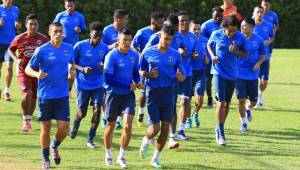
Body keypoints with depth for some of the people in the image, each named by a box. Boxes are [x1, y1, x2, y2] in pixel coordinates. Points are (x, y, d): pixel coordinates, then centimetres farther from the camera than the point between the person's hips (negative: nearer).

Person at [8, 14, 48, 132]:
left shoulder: (43, 39, -3)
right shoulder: (20, 39, -6)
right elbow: (10, 49, 10)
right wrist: (16, 59, -6)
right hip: (24, 71, -2)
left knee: (34, 97, 10)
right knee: (27, 93, -21)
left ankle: (29, 120, 29)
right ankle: (26, 121, -15)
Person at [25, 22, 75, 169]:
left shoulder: (69, 49, 3)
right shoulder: (42, 50, -9)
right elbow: (28, 69, -4)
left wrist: (73, 70, -1)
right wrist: (37, 74, -25)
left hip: (62, 96, 2)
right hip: (45, 95, -2)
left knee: (63, 129, -4)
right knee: (45, 128, 6)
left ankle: (55, 147, 30)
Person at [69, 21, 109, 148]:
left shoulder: (104, 48, -1)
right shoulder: (80, 46, -10)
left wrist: (103, 68, -12)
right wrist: (82, 69, -21)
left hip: (98, 85, 2)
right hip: (83, 84, -2)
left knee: (97, 110, -11)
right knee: (82, 112, 5)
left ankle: (90, 139, 1)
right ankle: (75, 126, 41)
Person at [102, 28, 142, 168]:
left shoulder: (134, 55, 1)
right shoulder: (112, 56, -14)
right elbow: (108, 79, -18)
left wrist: (137, 83, -5)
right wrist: (128, 86, -19)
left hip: (128, 95, 3)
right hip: (114, 94, -3)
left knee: (128, 125, -10)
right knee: (111, 126, 11)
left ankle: (121, 156, 5)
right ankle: (108, 154, 31)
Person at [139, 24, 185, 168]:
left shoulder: (175, 55, 3)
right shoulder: (148, 53, -2)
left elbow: (182, 78, 6)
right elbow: (140, 72, 8)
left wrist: (180, 76, -18)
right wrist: (149, 75, -13)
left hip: (168, 92, 2)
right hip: (153, 92, -2)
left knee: (165, 127, 0)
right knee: (155, 128, -7)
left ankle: (156, 158, 15)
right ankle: (146, 141, 28)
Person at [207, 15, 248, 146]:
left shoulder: (241, 37, -6)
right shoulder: (216, 35, -8)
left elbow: (245, 54, 3)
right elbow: (209, 45, 11)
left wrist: (235, 51, -17)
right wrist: (212, 56, -8)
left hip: (232, 73, 3)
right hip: (219, 72, -3)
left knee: (227, 103, 13)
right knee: (221, 102, -13)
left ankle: (219, 129, 31)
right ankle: (220, 134, -7)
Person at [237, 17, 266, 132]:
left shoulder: (258, 40, -1)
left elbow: (263, 55, 9)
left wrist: (258, 63, -9)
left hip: (253, 74, 2)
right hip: (239, 74, -2)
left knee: (253, 101, 7)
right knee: (241, 100, -6)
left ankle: (247, 109, 43)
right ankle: (243, 123, 11)